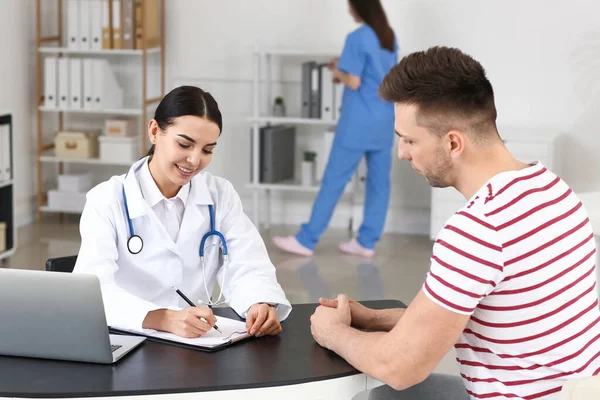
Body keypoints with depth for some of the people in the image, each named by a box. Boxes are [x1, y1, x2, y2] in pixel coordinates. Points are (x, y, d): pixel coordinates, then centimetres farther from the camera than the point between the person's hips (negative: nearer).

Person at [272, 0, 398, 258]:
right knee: (379, 182, 7)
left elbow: (354, 82, -17)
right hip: (384, 122, 8)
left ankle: (306, 241, 2)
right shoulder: (390, 37, 11)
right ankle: (367, 242, 11)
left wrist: (338, 74, 3)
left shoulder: (357, 38, -13)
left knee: (334, 181, -3)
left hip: (359, 123, -8)